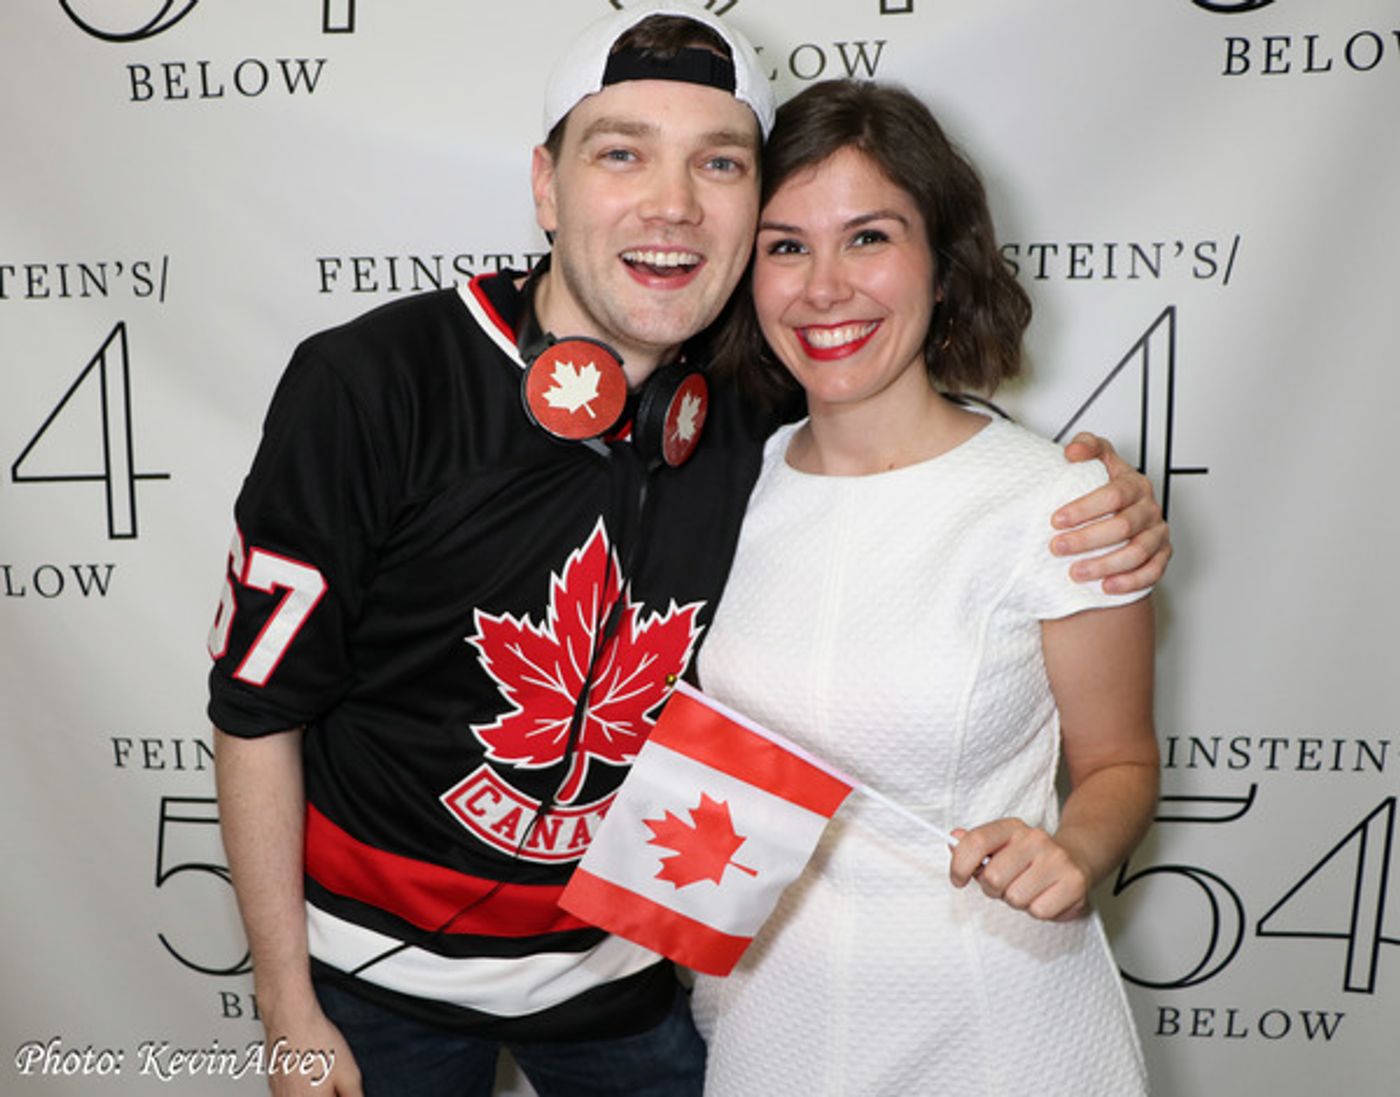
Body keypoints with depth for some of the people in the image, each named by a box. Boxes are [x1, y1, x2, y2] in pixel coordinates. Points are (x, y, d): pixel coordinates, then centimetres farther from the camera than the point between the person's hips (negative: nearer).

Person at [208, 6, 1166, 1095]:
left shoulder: (757, 417, -12)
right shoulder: (370, 385, -21)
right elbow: (257, 702, -13)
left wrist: (1101, 530, -16)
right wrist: (289, 1007, -8)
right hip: (385, 975, -2)